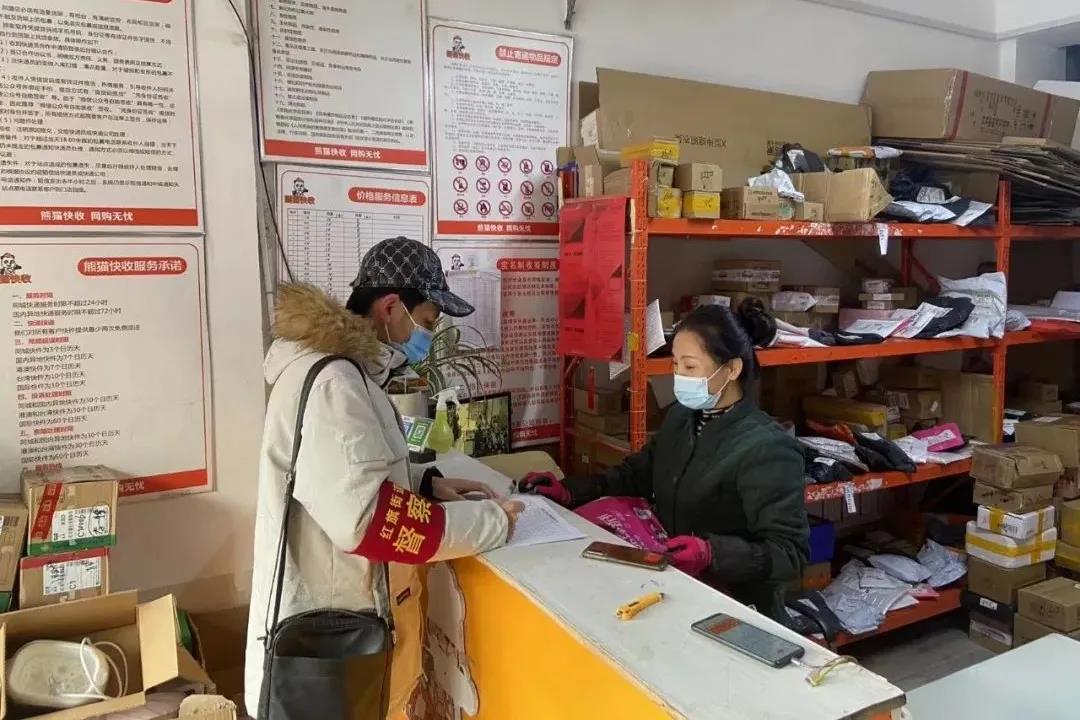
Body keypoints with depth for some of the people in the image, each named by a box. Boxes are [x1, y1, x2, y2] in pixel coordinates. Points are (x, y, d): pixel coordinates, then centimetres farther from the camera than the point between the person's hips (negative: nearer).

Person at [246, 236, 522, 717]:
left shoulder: (341, 366, 8)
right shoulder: (331, 382, -25)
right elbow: (366, 518, -31)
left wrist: (427, 484, 4)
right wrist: (488, 521, -21)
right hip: (327, 625, -9)